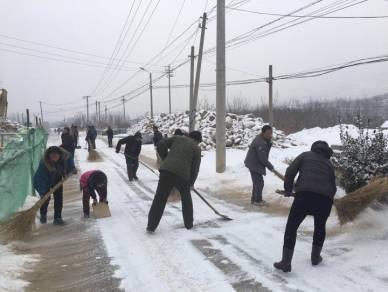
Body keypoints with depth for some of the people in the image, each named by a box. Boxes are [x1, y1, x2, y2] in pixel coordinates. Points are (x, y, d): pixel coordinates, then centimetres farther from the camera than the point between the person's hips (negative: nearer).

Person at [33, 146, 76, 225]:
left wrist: (72, 168, -19)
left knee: (59, 198, -4)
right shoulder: (44, 163, -38)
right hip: (45, 181, -3)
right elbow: (42, 178, -38)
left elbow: (69, 160, -3)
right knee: (46, 198, -4)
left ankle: (57, 218, 5)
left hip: (57, 179, 4)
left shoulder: (65, 156, -28)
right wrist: (42, 192, -42)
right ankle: (43, 215, 26)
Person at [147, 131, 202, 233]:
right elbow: (195, 168, 10)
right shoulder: (196, 149, 13)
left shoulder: (177, 138, 19)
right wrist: (191, 182, 23)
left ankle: (151, 226, 9)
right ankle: (188, 224, 30)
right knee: (186, 198, 23)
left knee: (159, 199, 7)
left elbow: (161, 146, 12)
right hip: (182, 175, -1)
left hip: (167, 170, 1)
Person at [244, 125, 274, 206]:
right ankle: (257, 201, 11)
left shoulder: (264, 139, 6)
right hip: (254, 164, -11)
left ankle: (254, 199, 30)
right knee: (259, 182, -2)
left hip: (254, 163, 11)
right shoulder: (260, 142, -28)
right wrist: (270, 167, -13)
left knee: (257, 182, 18)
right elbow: (262, 158, -23)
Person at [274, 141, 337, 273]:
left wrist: (288, 189, 14)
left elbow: (290, 171, 4)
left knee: (291, 227, 7)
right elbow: (333, 187, 22)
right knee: (320, 227, 28)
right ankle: (315, 257, 39)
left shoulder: (305, 155, 17)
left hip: (305, 195, -3)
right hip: (325, 198, 4)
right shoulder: (329, 164, 25)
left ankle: (286, 262, 6)